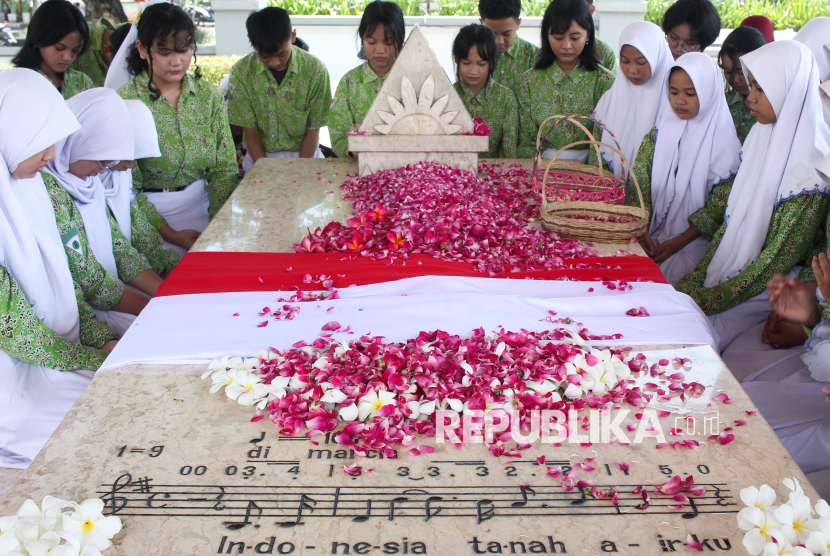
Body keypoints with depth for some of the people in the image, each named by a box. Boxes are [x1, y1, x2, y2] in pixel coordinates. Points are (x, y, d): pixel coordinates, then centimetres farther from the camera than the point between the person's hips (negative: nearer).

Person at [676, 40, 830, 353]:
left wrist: (708, 299, -19)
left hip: (763, 294, -6)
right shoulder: (763, 139, 3)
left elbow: (780, 260, -19)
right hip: (725, 276, 6)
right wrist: (696, 277, -2)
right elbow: (732, 217, 7)